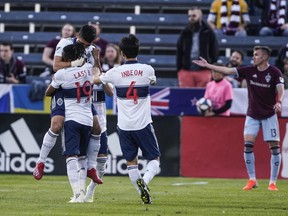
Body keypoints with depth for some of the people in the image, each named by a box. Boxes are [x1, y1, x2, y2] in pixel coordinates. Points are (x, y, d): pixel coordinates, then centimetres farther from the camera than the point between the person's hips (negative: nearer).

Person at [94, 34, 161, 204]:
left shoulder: (116, 72, -3)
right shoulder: (147, 70, -4)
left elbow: (95, 80, 16)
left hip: (124, 126, 1)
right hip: (143, 124, -1)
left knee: (131, 162, 12)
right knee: (154, 159, 9)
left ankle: (144, 196, -1)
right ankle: (145, 180, -21)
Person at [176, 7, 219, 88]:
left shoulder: (208, 33, 5)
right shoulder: (184, 33, 10)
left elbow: (214, 53, 7)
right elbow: (179, 53, 12)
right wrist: (179, 70, 4)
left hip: (204, 71, -1)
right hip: (186, 71, 2)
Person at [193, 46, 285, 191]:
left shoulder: (275, 73, -11)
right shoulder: (249, 71, -1)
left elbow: (280, 90, -21)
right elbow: (227, 70, -1)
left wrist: (279, 102, -43)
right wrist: (207, 65, -5)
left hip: (269, 115, -3)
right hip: (252, 115, 3)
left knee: (274, 147, -5)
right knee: (248, 145, -9)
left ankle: (273, 182, 2)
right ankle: (252, 180, -1)